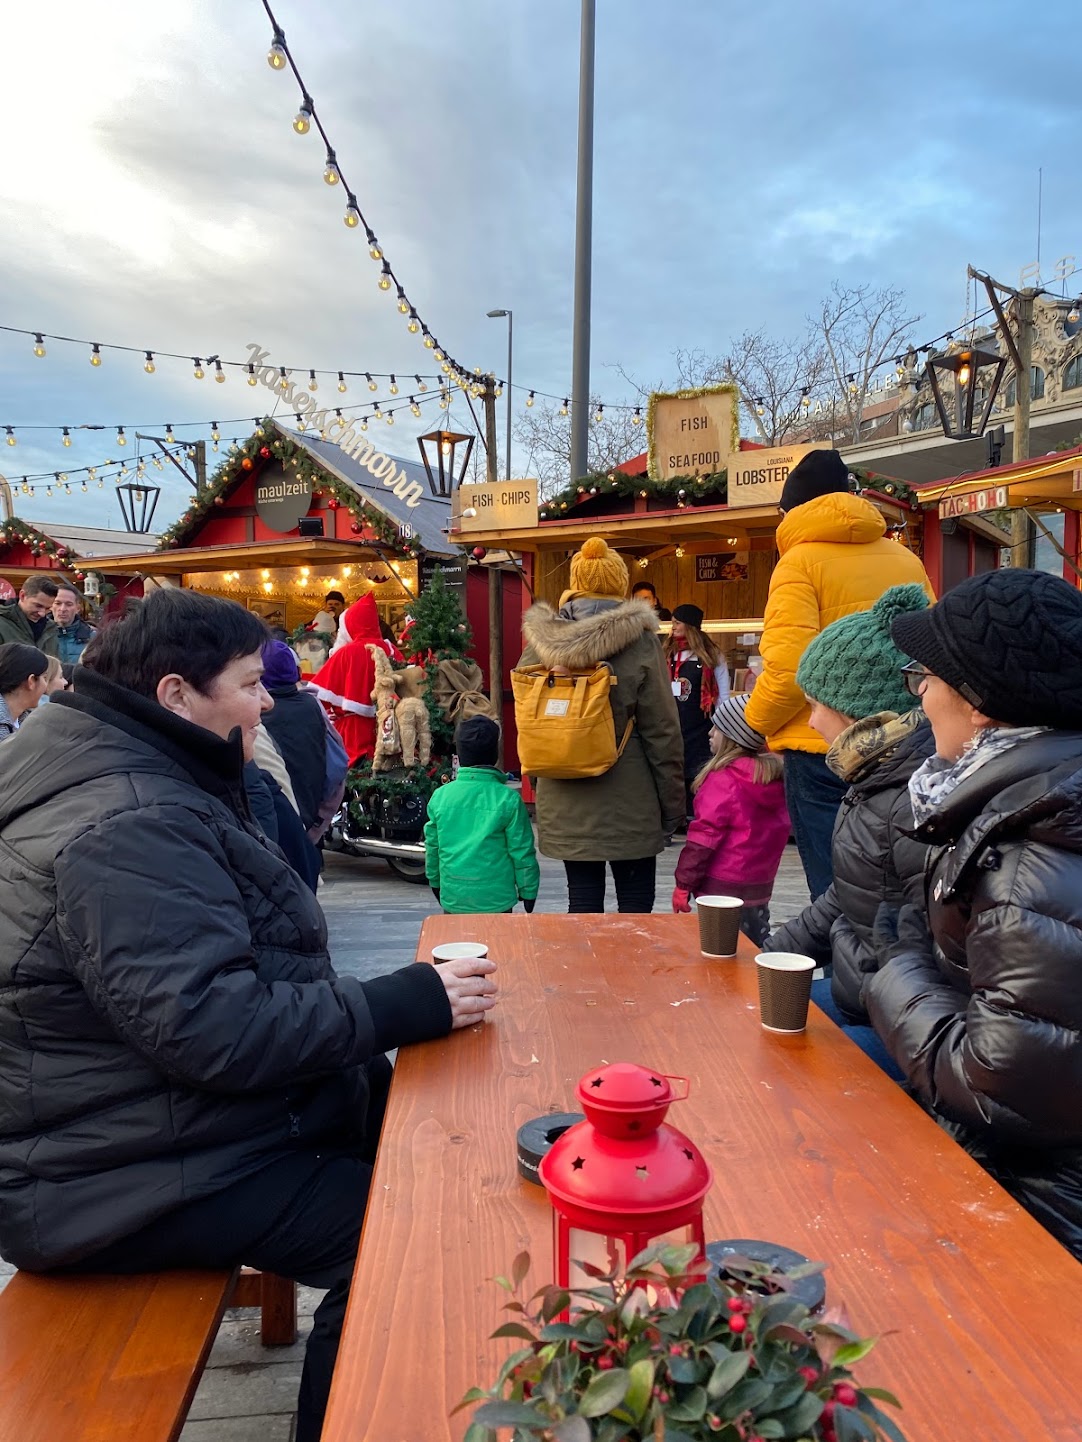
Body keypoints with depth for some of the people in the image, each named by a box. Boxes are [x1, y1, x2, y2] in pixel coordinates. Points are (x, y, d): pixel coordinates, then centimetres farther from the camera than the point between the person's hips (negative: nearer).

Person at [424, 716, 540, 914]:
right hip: (495, 897, -3)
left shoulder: (440, 796, -2)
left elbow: (432, 846, 8)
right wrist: (528, 891, 5)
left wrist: (435, 881, 22)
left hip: (452, 896, 3)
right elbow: (522, 851, -7)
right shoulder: (508, 799, -11)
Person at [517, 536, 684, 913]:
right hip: (629, 806, -3)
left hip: (565, 806, 3)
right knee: (635, 904, 8)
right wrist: (673, 803, 0)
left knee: (582, 902, 11)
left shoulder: (540, 643, 1)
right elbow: (662, 732, -8)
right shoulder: (639, 642, -9)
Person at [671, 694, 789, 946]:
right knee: (758, 947, 16)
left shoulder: (723, 778, -16)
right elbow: (780, 829, 13)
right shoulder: (775, 773, 6)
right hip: (761, 885, 8)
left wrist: (683, 883, -12)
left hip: (723, 887, -8)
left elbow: (705, 834, -17)